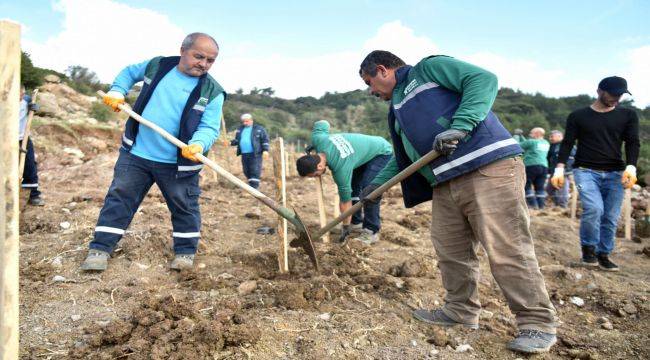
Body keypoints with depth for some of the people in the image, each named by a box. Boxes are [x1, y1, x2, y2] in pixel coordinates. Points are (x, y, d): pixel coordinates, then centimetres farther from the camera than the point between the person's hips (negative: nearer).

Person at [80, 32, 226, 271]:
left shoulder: (212, 92, -7)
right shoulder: (157, 66, 3)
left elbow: (209, 127, -14)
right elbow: (129, 72, 22)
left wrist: (198, 144, -35)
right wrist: (117, 91, 4)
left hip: (178, 164, -2)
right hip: (135, 154, 3)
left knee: (184, 207, 7)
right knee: (119, 198, 6)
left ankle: (186, 252, 26)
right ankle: (100, 249, 16)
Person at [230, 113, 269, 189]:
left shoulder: (259, 129, 2)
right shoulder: (240, 129, 18)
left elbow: (265, 139, -1)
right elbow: (237, 140, 23)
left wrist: (265, 150, -10)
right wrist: (231, 143, 4)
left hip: (255, 154, -6)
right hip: (244, 154, 6)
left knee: (255, 171, -10)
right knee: (246, 171, 9)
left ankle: (254, 187, -11)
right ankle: (251, 185, 23)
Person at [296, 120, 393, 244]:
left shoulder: (341, 168, -36)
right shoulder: (317, 138, -21)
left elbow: (345, 200, -26)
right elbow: (323, 123, 3)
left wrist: (346, 227, -16)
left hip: (382, 152, -9)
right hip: (365, 150, 9)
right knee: (352, 186, 3)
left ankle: (371, 232, -12)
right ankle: (356, 222, 15)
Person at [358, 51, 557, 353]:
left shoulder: (429, 68, 3)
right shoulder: (397, 110, 27)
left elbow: (484, 79, -10)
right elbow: (403, 156, 36)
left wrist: (459, 127, -21)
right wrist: (378, 183, 29)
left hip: (489, 168, -9)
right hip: (445, 184, 9)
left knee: (506, 250, -8)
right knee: (450, 251, 9)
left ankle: (538, 324, 4)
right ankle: (461, 312, 26)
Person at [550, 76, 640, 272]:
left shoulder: (628, 115, 10)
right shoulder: (578, 116, 5)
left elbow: (633, 142, 2)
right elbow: (567, 143, 3)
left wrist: (631, 167, -15)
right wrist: (559, 169, -9)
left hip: (615, 173, 3)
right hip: (585, 171, -2)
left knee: (610, 217, -1)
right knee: (594, 209, -21)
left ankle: (603, 254, 15)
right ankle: (588, 248, 0)